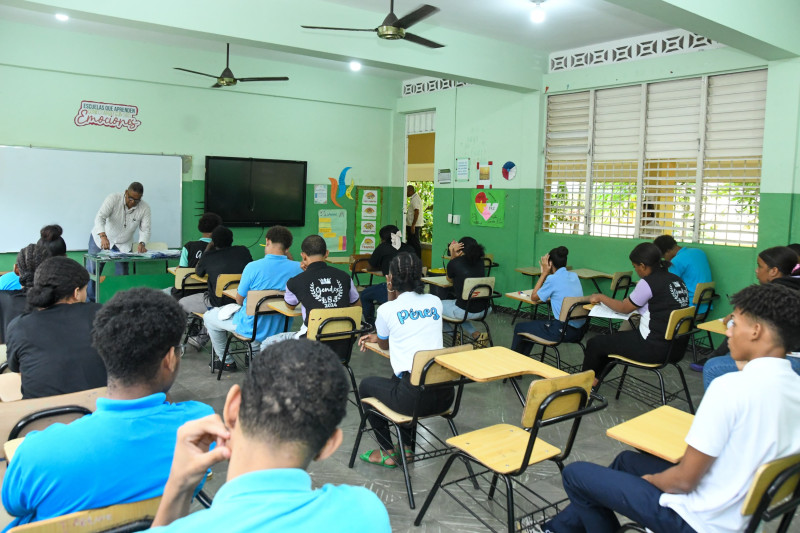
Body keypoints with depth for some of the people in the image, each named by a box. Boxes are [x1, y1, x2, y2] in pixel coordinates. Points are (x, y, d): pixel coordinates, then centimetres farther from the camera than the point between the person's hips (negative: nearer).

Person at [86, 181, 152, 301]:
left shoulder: (144, 208, -14)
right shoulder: (113, 198, -22)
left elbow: (145, 229, -12)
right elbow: (100, 217, -30)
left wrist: (141, 243, -32)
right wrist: (103, 237, -46)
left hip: (123, 244, 2)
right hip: (101, 238, -2)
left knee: (122, 275, -1)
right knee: (92, 270, -3)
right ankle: (90, 300, 9)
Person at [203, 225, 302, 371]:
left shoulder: (254, 267, -22)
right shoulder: (298, 268, -13)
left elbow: (240, 300, -11)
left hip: (253, 329, -5)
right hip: (281, 329, 5)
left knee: (209, 317, 22)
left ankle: (227, 361, 31)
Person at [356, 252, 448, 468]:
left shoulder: (387, 310, -4)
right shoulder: (435, 303, 9)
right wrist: (378, 337, 33)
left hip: (415, 397, -6)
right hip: (445, 395, 6)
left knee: (366, 385, 24)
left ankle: (387, 453, 27)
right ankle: (408, 447, 37)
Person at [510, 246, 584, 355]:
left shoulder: (553, 279, -13)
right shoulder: (574, 276, 9)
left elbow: (534, 297, 2)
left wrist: (544, 273, 4)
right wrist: (546, 273, 20)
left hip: (563, 331, -9)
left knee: (519, 328, 11)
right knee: (532, 326, 30)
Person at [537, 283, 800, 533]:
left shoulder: (732, 387, -28)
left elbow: (685, 480, -22)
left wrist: (651, 479, -4)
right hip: (741, 512, 9)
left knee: (575, 473, 4)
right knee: (627, 459, 27)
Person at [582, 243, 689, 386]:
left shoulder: (648, 283, -17)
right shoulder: (677, 281, 7)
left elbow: (624, 308, -6)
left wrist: (601, 298, 9)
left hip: (655, 348, -9)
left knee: (595, 344, 5)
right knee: (614, 337, 27)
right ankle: (594, 379, 34)